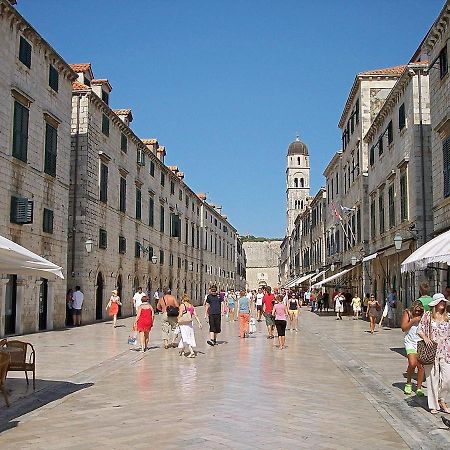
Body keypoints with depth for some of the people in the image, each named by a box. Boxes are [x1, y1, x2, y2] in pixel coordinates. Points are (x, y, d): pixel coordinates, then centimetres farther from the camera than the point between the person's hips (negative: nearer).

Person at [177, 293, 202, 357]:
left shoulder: (182, 305, -7)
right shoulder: (191, 305, 8)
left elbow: (180, 315, -11)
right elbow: (195, 315, 6)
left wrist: (178, 322, -2)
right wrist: (199, 322, 7)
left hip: (183, 323, -6)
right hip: (190, 323, 6)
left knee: (186, 338, -5)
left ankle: (191, 352, -16)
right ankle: (182, 350, 28)